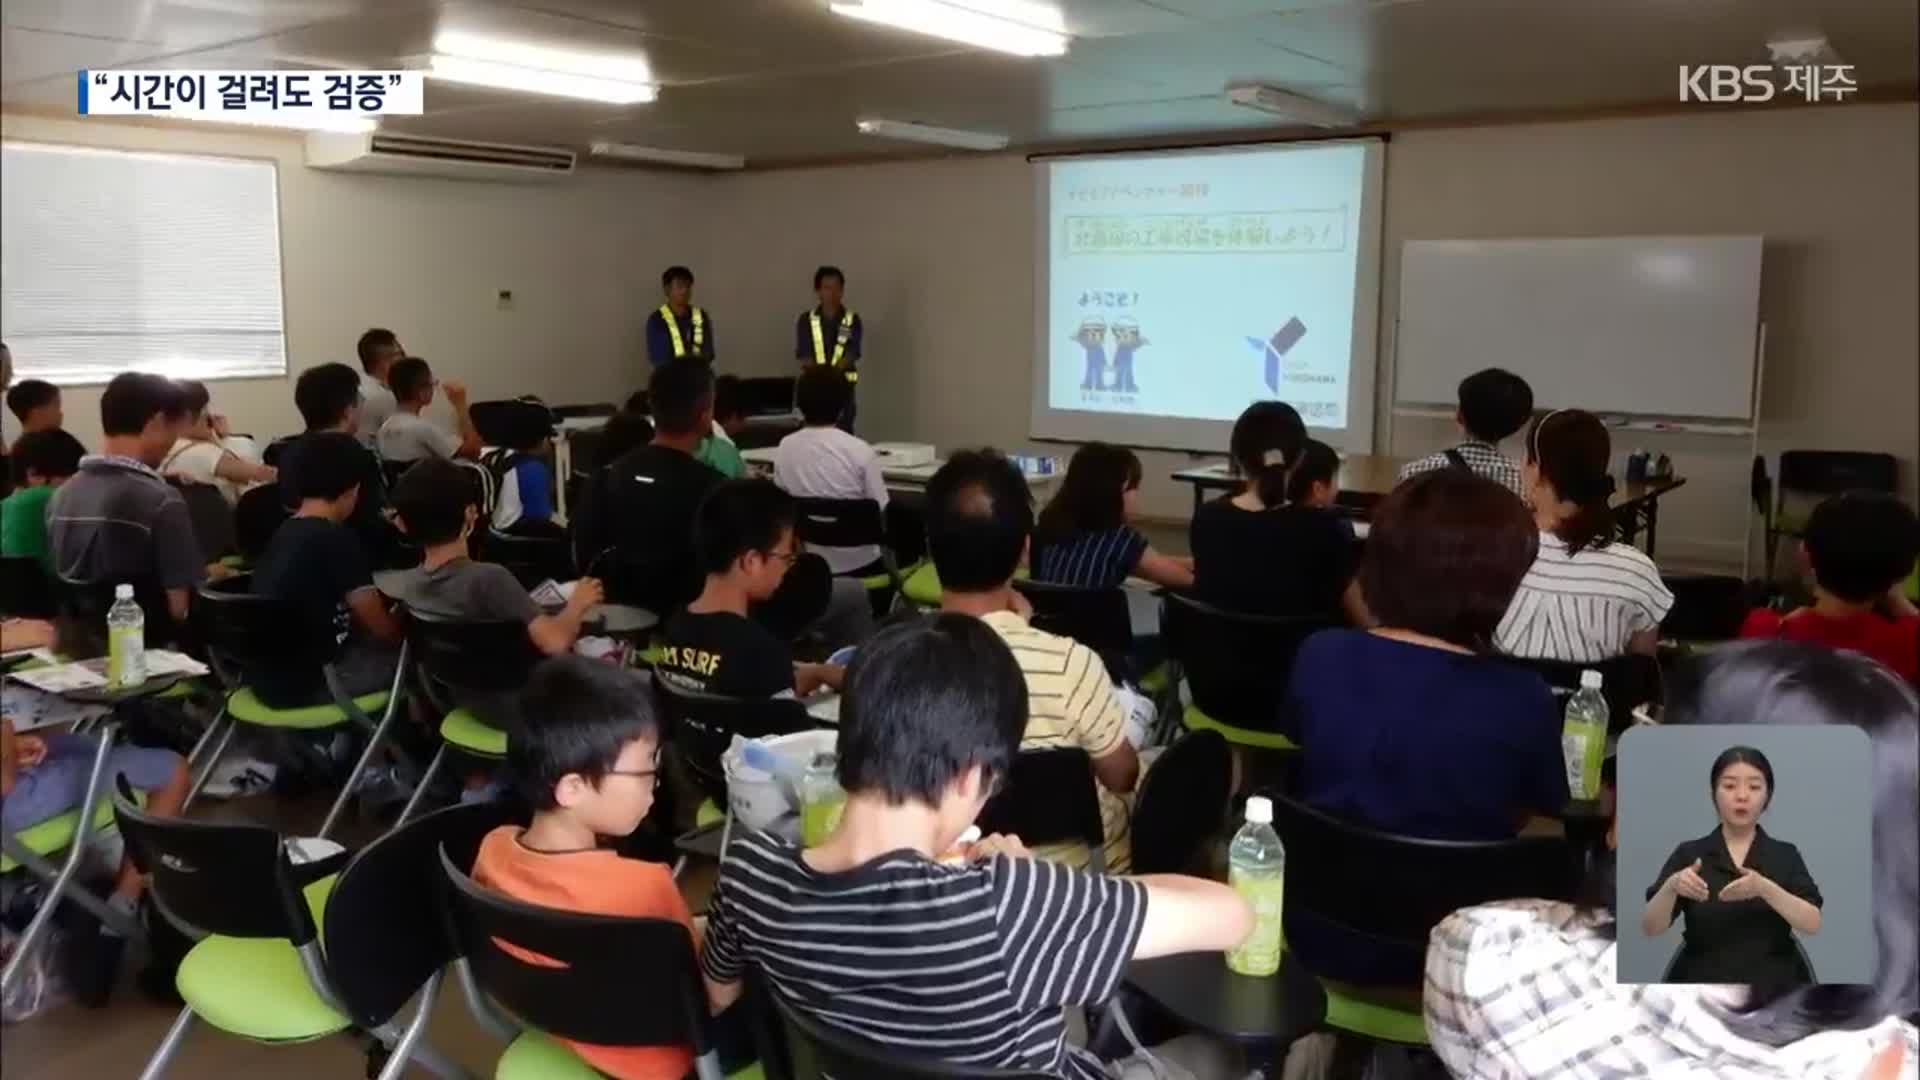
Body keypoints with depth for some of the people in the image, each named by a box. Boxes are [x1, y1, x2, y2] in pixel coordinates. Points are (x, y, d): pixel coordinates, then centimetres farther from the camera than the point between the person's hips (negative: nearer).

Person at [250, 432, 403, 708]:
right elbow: (381, 627, -9)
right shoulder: (335, 540, -18)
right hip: (306, 684, -8)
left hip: (266, 676, 8)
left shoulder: (283, 532, 6)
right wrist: (408, 625, 12)